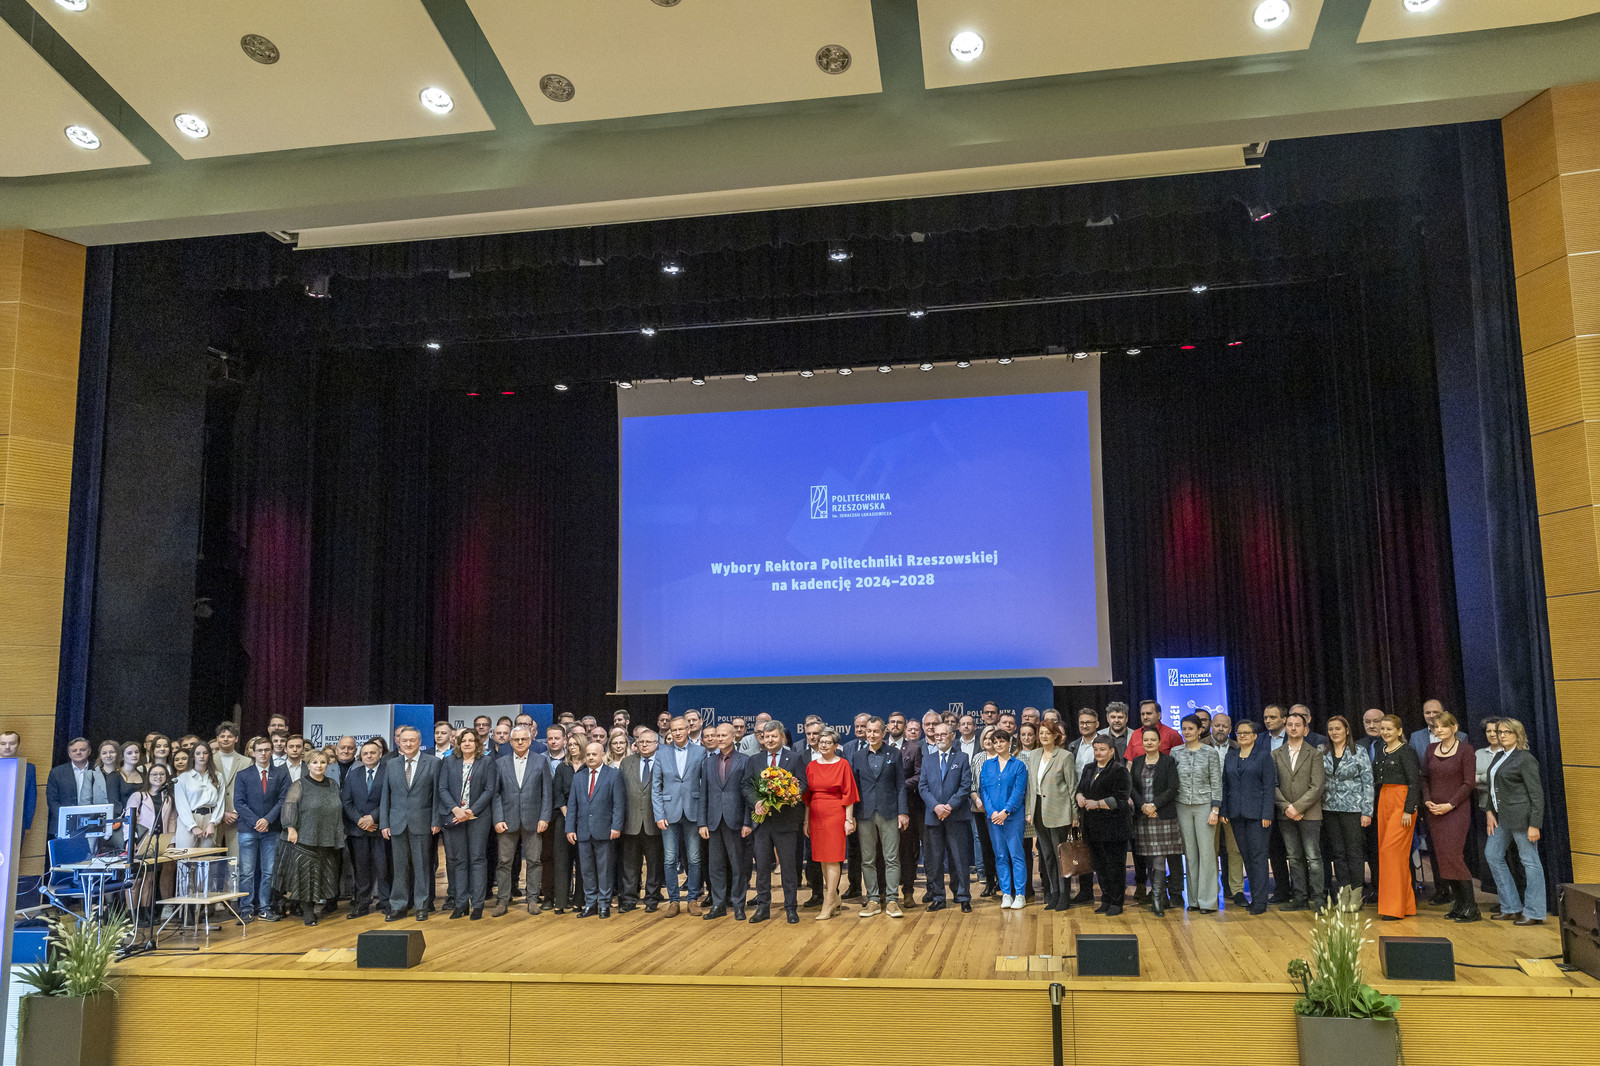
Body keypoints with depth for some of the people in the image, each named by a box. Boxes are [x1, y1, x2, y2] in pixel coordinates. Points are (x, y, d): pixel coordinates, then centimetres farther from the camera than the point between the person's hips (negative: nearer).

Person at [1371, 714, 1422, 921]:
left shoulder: (1406, 751, -8)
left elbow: (1414, 781, -13)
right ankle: (1407, 904, 17)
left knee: (1392, 850, -12)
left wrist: (1409, 810, -18)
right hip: (1384, 802, 8)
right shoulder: (1381, 751, 15)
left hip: (1401, 802, -8)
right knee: (1384, 849, 7)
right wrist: (1377, 809, 18)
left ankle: (1394, 908, -7)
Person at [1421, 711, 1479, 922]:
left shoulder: (1465, 749, -5)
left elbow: (1469, 782, -8)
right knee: (1442, 857, 5)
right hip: (1434, 811, 6)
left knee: (1453, 856, -11)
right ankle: (1457, 903, 14)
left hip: (1456, 810, -6)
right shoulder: (1431, 750, 11)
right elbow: (1424, 778, 15)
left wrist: (1450, 804, -14)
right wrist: (1427, 801, -1)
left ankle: (1470, 907, -2)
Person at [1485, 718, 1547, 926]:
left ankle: (1534, 913, 6)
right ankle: (1511, 908, 20)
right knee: (1493, 855, 12)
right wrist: (1491, 812, 6)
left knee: (1530, 861, -2)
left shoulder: (1525, 759, -12)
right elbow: (1493, 787, 18)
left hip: (1521, 815, -10)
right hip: (1502, 815, 10)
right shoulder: (1499, 756, 14)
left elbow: (1536, 794, -14)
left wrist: (1534, 825, -17)